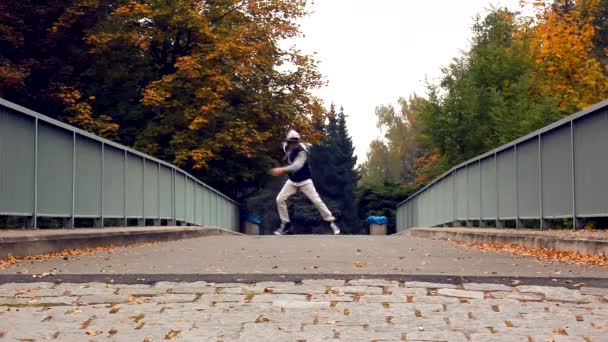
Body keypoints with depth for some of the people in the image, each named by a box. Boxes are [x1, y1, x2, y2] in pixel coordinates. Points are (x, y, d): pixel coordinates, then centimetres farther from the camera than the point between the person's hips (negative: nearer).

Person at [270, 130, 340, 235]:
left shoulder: (302, 151, -27)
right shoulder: (286, 147, -6)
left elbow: (297, 166, -43)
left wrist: (282, 170, -56)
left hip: (305, 182, -6)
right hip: (292, 181, 6)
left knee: (317, 201, -9)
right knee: (280, 200, -5)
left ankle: (331, 222, 5)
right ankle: (285, 224, 8)